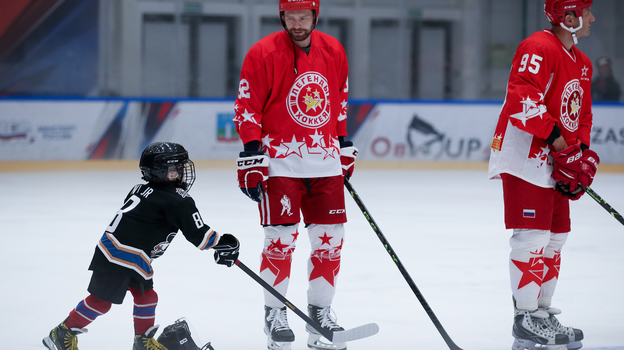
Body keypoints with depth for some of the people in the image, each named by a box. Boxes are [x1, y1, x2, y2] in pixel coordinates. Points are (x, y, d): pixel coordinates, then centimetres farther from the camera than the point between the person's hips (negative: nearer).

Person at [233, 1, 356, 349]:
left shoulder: (333, 51, 7)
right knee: (282, 238, -6)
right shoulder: (264, 53, -8)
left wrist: (344, 148, 20)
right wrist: (251, 157, -14)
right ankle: (274, 314, 7)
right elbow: (247, 109, -8)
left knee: (330, 238, 4)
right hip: (280, 160, -5)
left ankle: (320, 311, 16)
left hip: (325, 161, 5)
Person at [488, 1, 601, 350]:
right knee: (533, 237, -10)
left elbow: (583, 115, 23)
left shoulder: (582, 64, 16)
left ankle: (543, 312, 23)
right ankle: (526, 321, -5)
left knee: (556, 237, 13)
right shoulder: (539, 48, -16)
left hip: (555, 163, 10)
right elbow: (522, 97, -27)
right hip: (523, 157, -10)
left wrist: (581, 152, 8)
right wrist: (554, 135, -26)